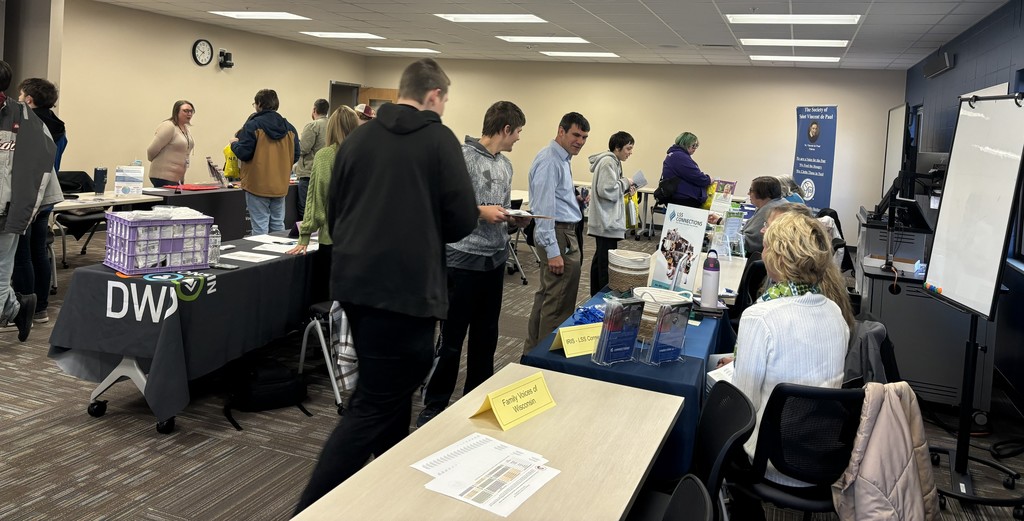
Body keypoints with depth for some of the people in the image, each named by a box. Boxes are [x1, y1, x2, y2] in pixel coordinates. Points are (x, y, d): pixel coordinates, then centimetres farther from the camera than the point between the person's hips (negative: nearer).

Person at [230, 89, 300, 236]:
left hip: (258, 186, -5)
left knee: (260, 227, 0)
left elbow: (244, 153, -13)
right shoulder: (289, 127, 5)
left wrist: (234, 143, 7)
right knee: (278, 226, 13)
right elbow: (295, 156, 7)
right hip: (280, 186, 5)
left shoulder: (253, 125, -11)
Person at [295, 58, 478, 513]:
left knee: (386, 387, 22)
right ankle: (311, 509, -2)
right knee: (377, 404, -1)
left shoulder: (357, 138, 9)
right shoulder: (439, 139, -5)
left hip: (353, 282, 7)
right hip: (406, 287, -7)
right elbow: (463, 219, -8)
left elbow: (333, 211, 13)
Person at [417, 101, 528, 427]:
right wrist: (480, 211, -17)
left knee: (486, 335, 15)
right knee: (451, 338, 1)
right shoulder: (463, 156, -12)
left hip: (495, 259, 8)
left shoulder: (505, 165, 15)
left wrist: (515, 218, 4)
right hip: (464, 259, -8)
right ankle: (434, 406, 14)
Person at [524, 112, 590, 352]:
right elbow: (544, 207, -23)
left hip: (565, 232, 11)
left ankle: (533, 351, 28)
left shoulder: (563, 159, 14)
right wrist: (553, 251, -25)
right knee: (559, 303, -4)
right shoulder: (549, 161, -18)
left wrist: (575, 198, 11)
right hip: (558, 235, -11)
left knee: (547, 296, 17)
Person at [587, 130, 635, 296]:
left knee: (600, 259, 15)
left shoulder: (613, 161, 18)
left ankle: (596, 296, 23)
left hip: (607, 220, 11)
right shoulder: (608, 162, -14)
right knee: (607, 263, -11)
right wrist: (625, 183, -11)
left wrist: (626, 189, 10)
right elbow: (607, 190, -23)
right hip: (607, 222, -11)